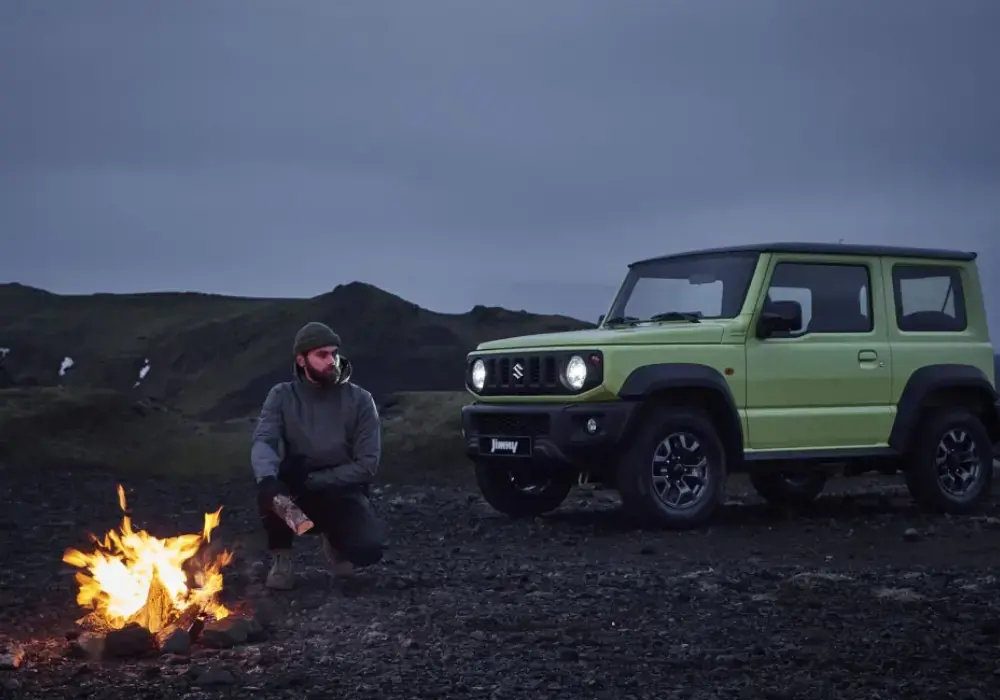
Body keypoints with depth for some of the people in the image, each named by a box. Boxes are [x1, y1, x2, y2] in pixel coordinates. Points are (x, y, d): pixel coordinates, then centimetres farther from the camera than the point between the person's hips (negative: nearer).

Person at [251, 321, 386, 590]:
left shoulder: (360, 400, -7)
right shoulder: (282, 396, -4)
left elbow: (367, 464, -11)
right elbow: (263, 442, -19)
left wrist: (316, 480, -21)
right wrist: (267, 477, -42)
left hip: (342, 493, 0)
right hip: (298, 491, 1)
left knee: (368, 549, -27)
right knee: (269, 490, -34)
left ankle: (333, 537, 11)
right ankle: (281, 558, -6)